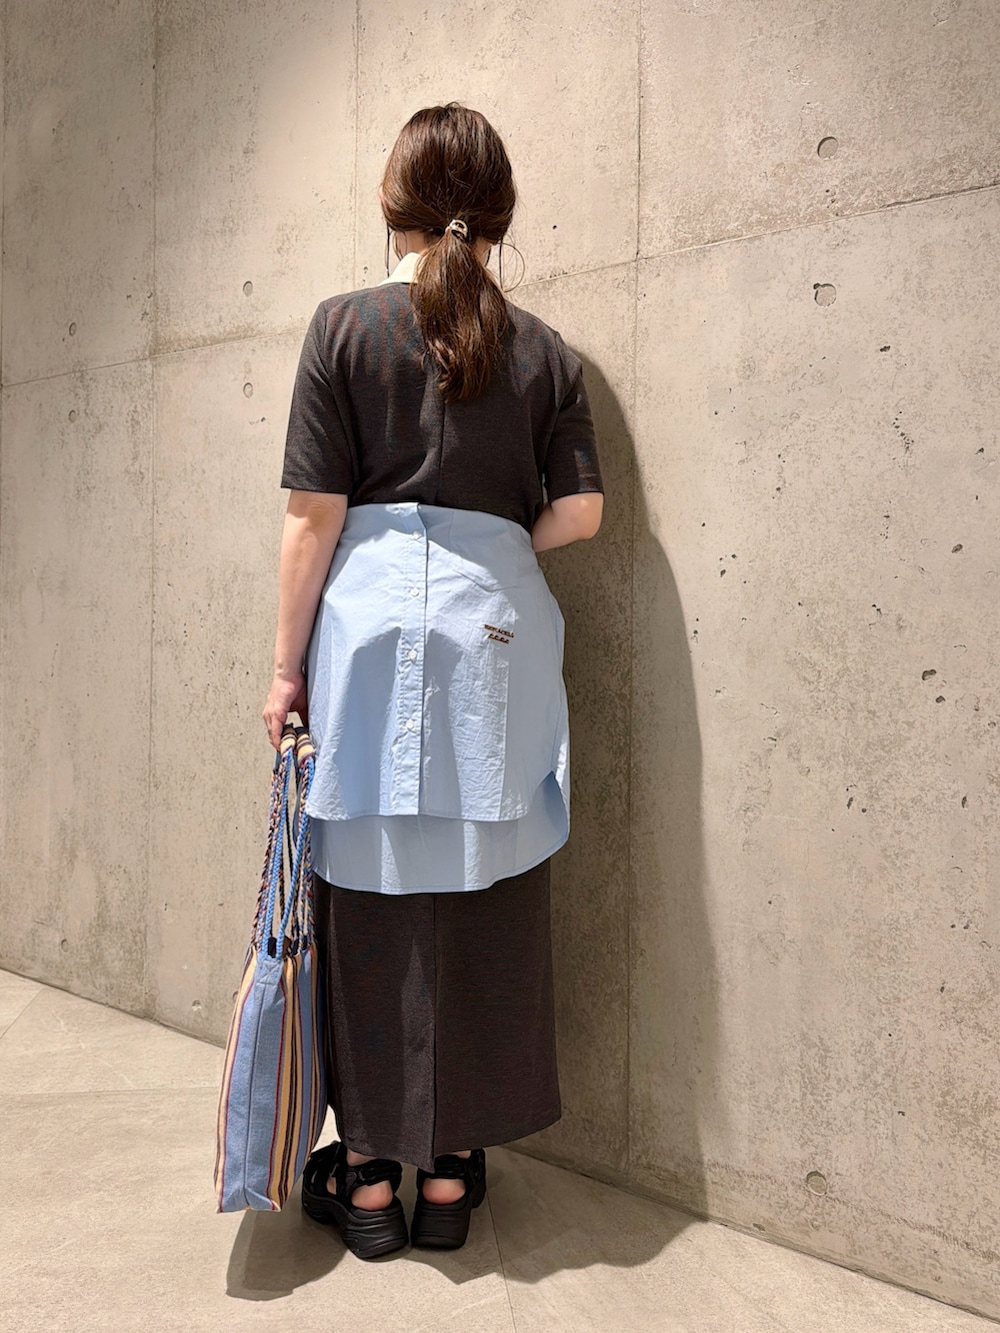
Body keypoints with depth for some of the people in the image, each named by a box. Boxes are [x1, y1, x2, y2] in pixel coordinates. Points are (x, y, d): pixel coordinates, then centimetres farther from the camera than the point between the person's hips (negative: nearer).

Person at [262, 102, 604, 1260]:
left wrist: (288, 665, 2)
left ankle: (368, 1175, 21)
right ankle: (450, 1174, 22)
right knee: (482, 899, 10)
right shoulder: (544, 350, 8)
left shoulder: (346, 326, 0)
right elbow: (579, 511, 2)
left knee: (370, 897, 8)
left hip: (369, 621, -2)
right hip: (495, 632, 2)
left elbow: (315, 516, -4)